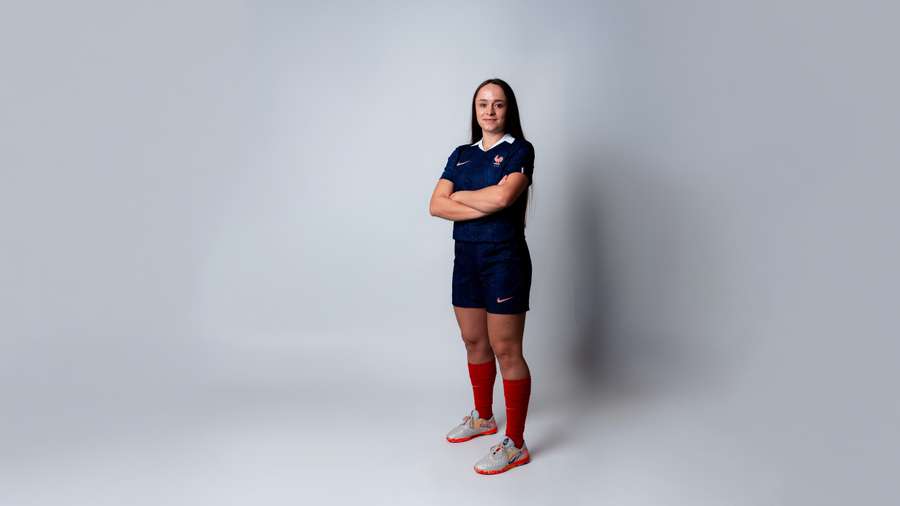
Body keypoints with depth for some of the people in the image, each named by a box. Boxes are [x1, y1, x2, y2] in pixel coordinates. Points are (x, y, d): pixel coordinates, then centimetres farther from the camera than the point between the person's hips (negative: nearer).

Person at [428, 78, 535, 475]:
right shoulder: (461, 155, 12)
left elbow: (503, 196, -22)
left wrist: (459, 195, -5)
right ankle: (482, 418, 36)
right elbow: (436, 206, -2)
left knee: (506, 350, -2)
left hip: (504, 257, -6)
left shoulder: (519, 150, -3)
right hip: (465, 256, 6)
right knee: (474, 341, 16)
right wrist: (485, 204, -14)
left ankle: (515, 445, 9)